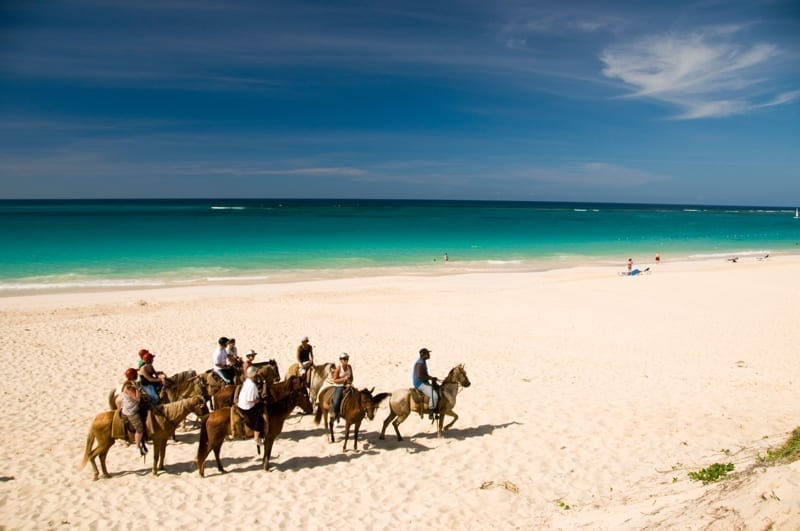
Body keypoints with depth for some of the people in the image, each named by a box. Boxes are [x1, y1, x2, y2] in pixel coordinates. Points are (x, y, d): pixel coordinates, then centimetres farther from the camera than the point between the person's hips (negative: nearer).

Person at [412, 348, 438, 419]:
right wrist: (430, 378, -20)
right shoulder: (420, 363, -19)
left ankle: (436, 412, 17)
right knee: (434, 395, -26)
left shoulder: (423, 362, 13)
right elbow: (419, 376, -29)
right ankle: (431, 414, -16)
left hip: (424, 383, 11)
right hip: (420, 384, -11)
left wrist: (432, 377, 8)